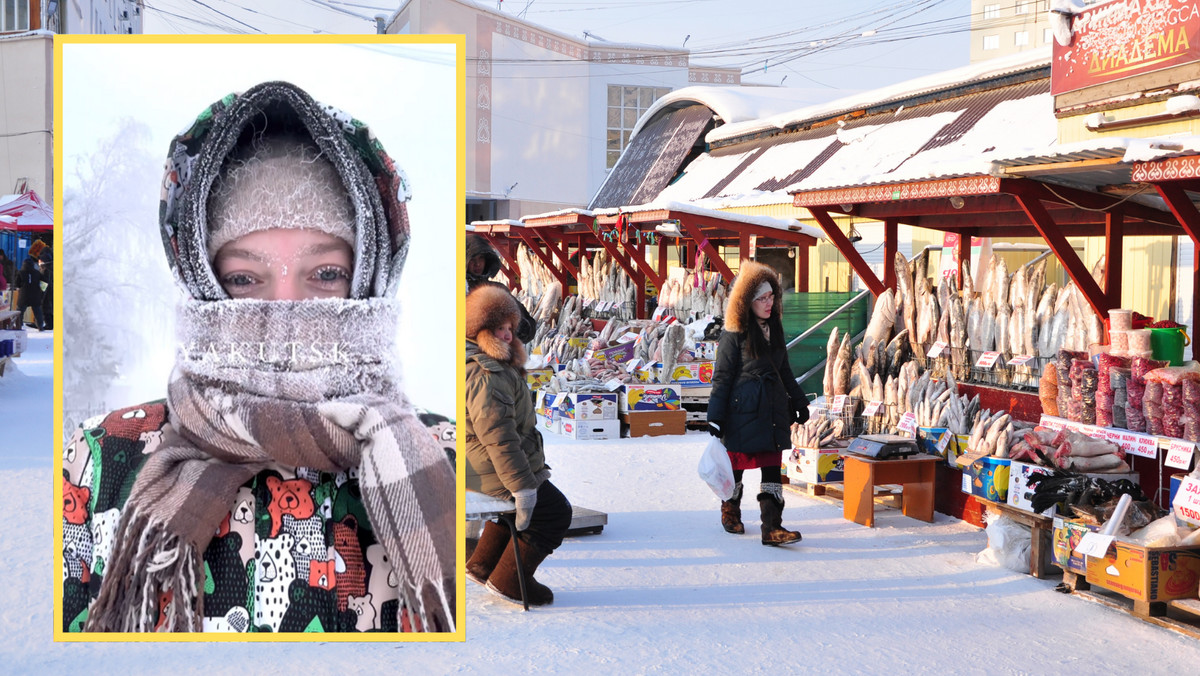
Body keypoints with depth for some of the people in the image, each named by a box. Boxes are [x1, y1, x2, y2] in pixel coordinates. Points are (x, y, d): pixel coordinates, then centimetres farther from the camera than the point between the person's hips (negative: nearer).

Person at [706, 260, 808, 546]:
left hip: (773, 410, 5)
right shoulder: (733, 335, -8)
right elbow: (722, 377, -7)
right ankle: (730, 512, 33)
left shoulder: (774, 330, 11)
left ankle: (772, 527, -1)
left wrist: (798, 402, 22)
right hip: (744, 411, -5)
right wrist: (715, 418, -11)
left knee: (772, 469, 0)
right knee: (737, 462, 9)